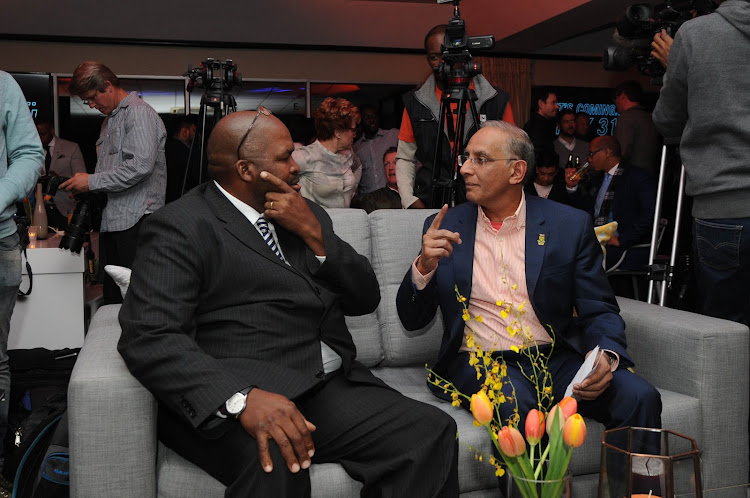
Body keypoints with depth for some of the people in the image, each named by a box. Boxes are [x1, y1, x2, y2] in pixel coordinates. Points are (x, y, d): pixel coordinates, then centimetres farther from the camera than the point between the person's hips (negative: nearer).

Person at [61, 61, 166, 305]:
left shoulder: (139, 113, -7)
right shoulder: (109, 119, 24)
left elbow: (142, 165, -20)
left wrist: (92, 181, -14)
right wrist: (84, 189, 11)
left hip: (136, 221, -9)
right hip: (111, 221, 9)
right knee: (111, 297, 8)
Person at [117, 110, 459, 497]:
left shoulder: (306, 215, 19)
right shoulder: (181, 228, -3)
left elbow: (366, 299, 14)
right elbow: (148, 337, -15)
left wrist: (314, 234, -2)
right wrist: (242, 398, -30)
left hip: (332, 389, 6)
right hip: (231, 398, -6)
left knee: (432, 432, -17)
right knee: (275, 460, -37)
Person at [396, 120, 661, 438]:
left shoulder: (570, 225, 4)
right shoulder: (444, 228, 5)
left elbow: (599, 312, 5)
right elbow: (412, 320, 5)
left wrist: (606, 356, -17)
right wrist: (424, 266, -15)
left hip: (555, 358, 1)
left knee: (639, 396, -23)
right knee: (515, 402, -34)